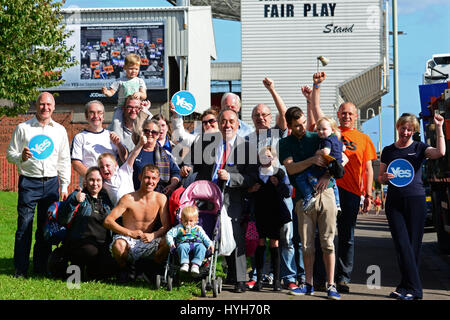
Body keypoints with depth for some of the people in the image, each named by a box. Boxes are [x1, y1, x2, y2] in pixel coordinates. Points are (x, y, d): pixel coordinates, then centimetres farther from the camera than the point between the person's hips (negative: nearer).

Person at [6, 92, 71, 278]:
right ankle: (20, 269, 2)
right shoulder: (23, 128, 4)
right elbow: (10, 154, 5)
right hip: (29, 182, -3)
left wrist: (64, 186, 9)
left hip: (51, 182, 3)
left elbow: (64, 160, 15)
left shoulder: (60, 130, 12)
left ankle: (41, 267, 15)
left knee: (46, 227, 5)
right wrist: (21, 157, -17)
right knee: (24, 226, -4)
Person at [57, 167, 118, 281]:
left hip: (102, 245, 4)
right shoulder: (77, 195, 5)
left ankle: (88, 273, 8)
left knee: (112, 268, -23)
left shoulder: (106, 199, 20)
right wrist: (74, 201, -18)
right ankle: (76, 266, -4)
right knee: (92, 252, -37)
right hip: (79, 243, -4)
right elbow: (63, 221, -7)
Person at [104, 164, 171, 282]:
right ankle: (126, 268, -1)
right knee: (118, 244, -37)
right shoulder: (128, 199, -10)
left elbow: (166, 226, -1)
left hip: (147, 243, 2)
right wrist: (130, 233, -28)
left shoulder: (161, 199, -1)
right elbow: (108, 221, -15)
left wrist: (153, 235, -23)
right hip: (129, 241, -2)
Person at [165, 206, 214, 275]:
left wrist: (210, 244, 3)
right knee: (182, 247, -37)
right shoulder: (179, 228, 17)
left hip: (197, 243, 1)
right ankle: (185, 263, -43)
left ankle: (196, 264, -44)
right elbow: (169, 234, 13)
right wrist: (171, 242, -6)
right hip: (184, 243, -1)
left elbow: (204, 237, 22)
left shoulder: (198, 228, 22)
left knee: (201, 248, -33)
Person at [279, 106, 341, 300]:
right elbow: (290, 168, -5)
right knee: (307, 244, 4)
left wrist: (326, 176, -9)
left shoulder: (316, 138, 9)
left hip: (325, 192, 0)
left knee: (327, 242, -3)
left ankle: (331, 285, 0)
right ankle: (308, 284, 14)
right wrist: (312, 160, -17)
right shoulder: (285, 144, 9)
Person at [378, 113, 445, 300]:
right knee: (402, 244, -7)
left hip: (416, 200, -2)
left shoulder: (419, 148, 5)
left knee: (413, 245, 0)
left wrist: (439, 128, -15)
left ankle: (408, 287, 7)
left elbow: (440, 152, -16)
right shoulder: (388, 151, 13)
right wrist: (385, 177, -5)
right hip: (394, 202, 2)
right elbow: (380, 179, 18)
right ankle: (414, 288, -6)